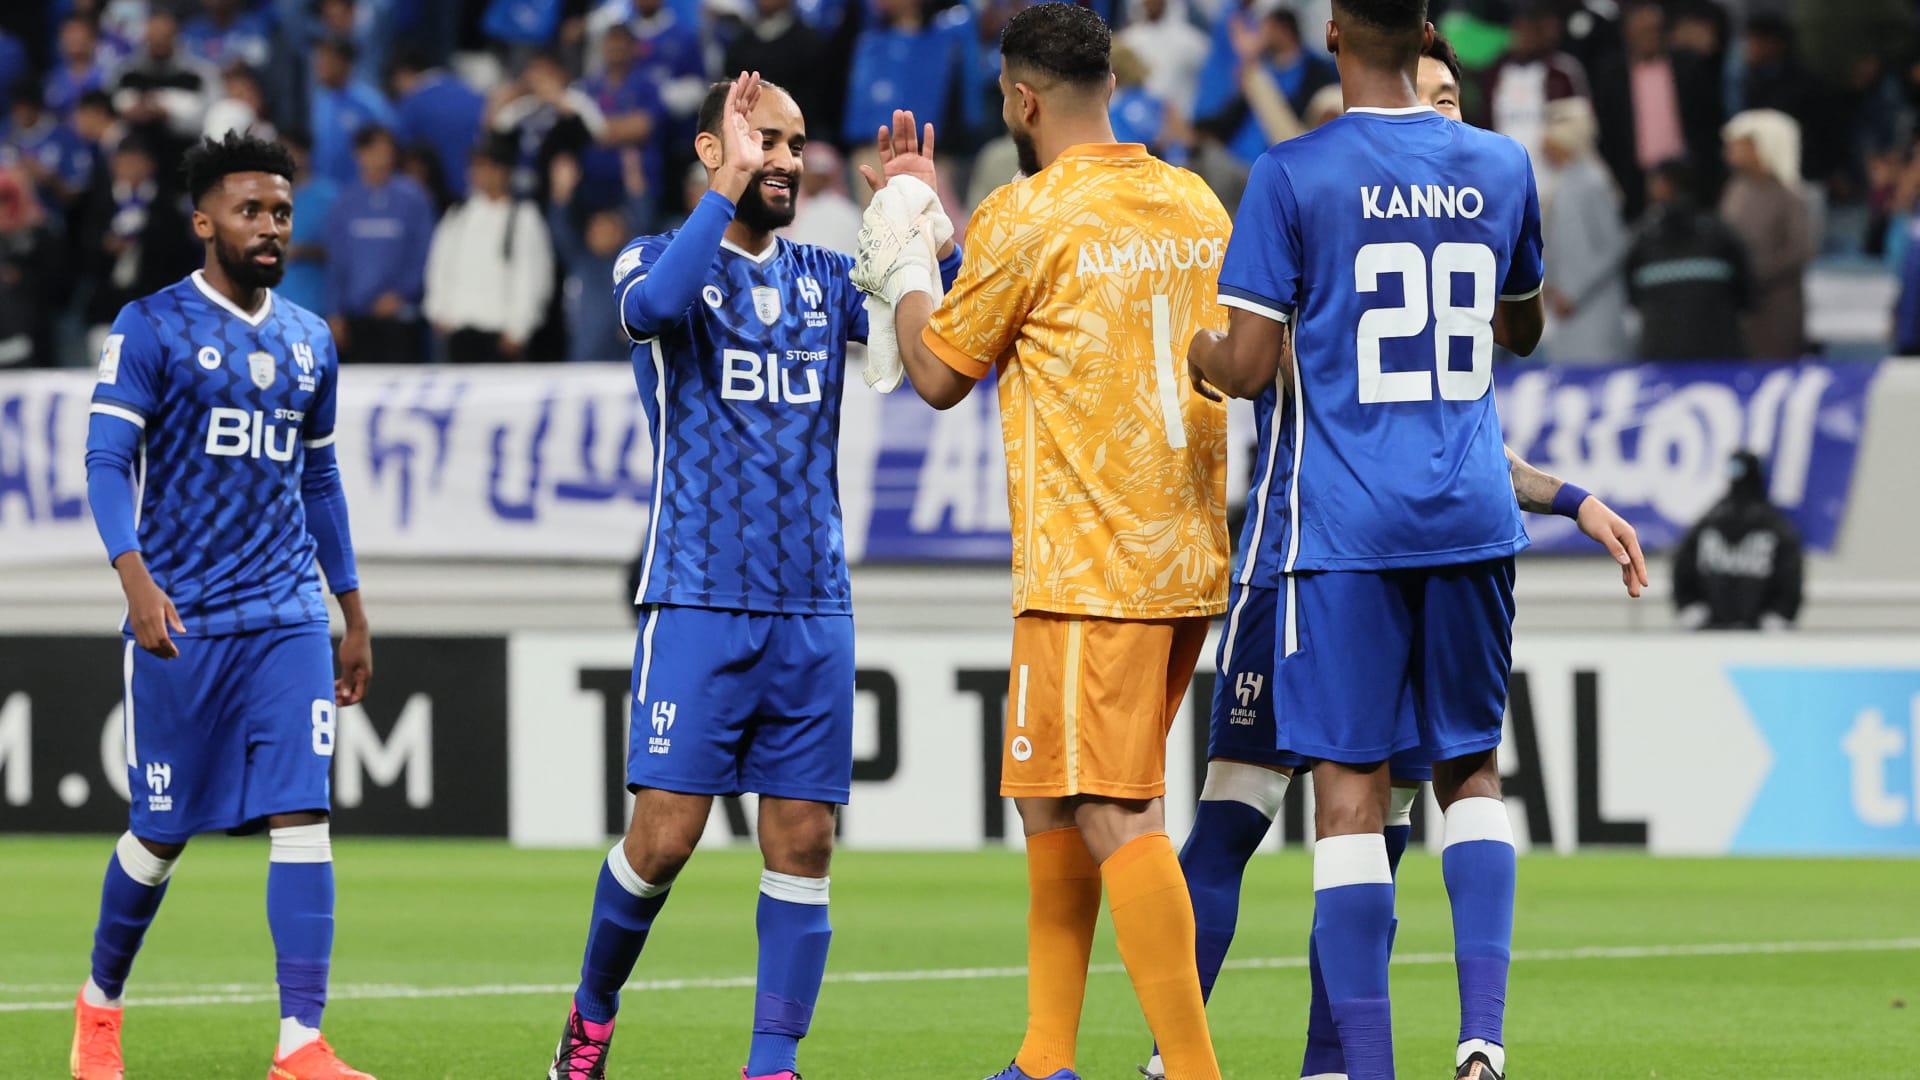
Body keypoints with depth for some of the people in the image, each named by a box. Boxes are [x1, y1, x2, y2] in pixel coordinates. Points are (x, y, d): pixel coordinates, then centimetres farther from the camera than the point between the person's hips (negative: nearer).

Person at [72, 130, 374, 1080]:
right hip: (180, 622, -4)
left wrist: (354, 618, 20)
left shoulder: (308, 341, 14)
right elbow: (106, 460, -11)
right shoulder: (151, 328, -4)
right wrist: (136, 578, -26)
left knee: (301, 816, -10)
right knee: (162, 833, 4)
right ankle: (100, 1003, 29)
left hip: (289, 618, 4)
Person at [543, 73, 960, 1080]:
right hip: (700, 601, -4)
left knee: (803, 842, -2)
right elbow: (650, 308, -24)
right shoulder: (658, 258, 0)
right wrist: (731, 188, -25)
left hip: (814, 608, 4)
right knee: (665, 835, -8)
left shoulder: (826, 278, 13)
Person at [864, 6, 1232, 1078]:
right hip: (1191, 556, 8)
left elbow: (939, 375, -1)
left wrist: (902, 259, 17)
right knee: (1049, 795, 17)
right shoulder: (1196, 205, 10)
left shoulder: (1027, 216, -11)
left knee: (1114, 814, -9)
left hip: (1091, 567, -8)